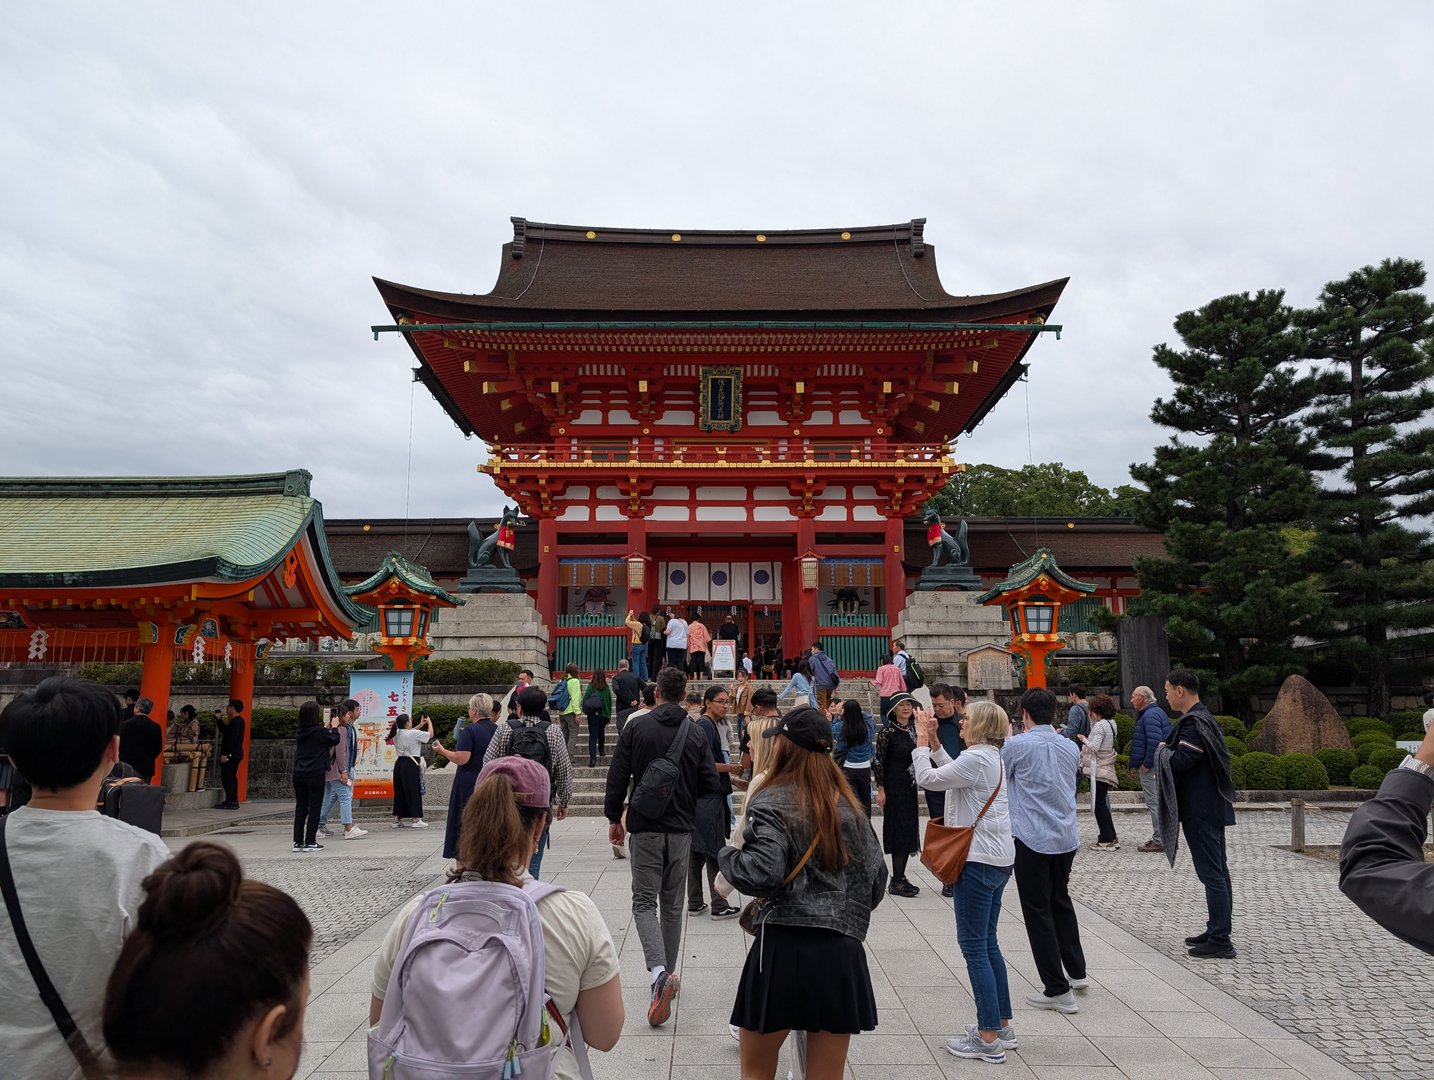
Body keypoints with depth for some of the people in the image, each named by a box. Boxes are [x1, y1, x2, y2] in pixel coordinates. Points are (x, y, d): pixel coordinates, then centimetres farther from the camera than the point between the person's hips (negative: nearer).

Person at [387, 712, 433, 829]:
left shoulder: (397, 734, 7)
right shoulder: (414, 733, -13)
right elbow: (430, 734, -5)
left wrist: (420, 725, 30)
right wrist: (429, 722, 11)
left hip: (399, 763, 7)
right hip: (411, 765, -7)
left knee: (399, 792, 11)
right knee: (414, 792, 0)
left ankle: (396, 820, 15)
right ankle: (416, 820, 4)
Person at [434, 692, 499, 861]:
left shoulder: (470, 731, -14)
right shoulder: (497, 730, 6)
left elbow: (461, 759, -21)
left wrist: (442, 750, -6)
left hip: (469, 785, -6)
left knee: (464, 823, 1)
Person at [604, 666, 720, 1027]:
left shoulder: (636, 726, -7)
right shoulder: (697, 733, -2)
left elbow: (617, 777, -6)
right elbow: (710, 785, -2)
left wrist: (614, 818, 6)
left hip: (645, 828, -2)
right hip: (681, 830, 2)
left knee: (644, 902, 2)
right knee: (672, 904, 16)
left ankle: (659, 972, -18)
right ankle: (668, 974, 25)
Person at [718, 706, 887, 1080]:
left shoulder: (771, 802, -8)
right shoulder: (848, 806, 8)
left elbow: (762, 874, -20)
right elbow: (876, 877, 9)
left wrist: (727, 854, -2)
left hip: (783, 946, -4)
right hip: (842, 952, 5)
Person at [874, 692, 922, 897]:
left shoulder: (913, 730, 10)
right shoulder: (887, 731, -11)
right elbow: (879, 761, -12)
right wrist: (880, 789, -15)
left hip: (909, 786, 7)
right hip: (893, 785, -7)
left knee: (908, 829, 10)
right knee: (898, 829, -5)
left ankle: (899, 877, 21)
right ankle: (897, 882, 2)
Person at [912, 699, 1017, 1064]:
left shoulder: (977, 758, -19)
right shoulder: (990, 757, 12)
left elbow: (927, 778, -17)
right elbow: (951, 771, 21)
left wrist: (922, 740, -5)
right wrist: (934, 741, 15)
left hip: (978, 861, -10)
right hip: (998, 859, 10)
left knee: (974, 946, -3)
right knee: (987, 943, 18)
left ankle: (989, 1039, 4)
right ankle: (1001, 1025, 26)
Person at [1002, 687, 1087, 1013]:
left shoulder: (1016, 745, -12)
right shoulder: (1071, 747, 5)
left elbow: (998, 780, 3)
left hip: (1033, 839, -6)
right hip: (1067, 838, 6)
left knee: (1038, 911, 3)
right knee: (1061, 901, 24)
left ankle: (1058, 991, 7)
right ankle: (1077, 971, 36)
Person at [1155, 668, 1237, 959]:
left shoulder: (1194, 723, -19)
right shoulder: (1203, 718, 13)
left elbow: (1180, 761, -25)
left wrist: (1163, 751, -7)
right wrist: (1169, 751, 8)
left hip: (1200, 812, -11)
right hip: (1213, 807, 11)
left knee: (1211, 873, -6)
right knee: (1218, 871, 15)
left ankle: (1220, 941, -1)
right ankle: (1218, 931, 25)